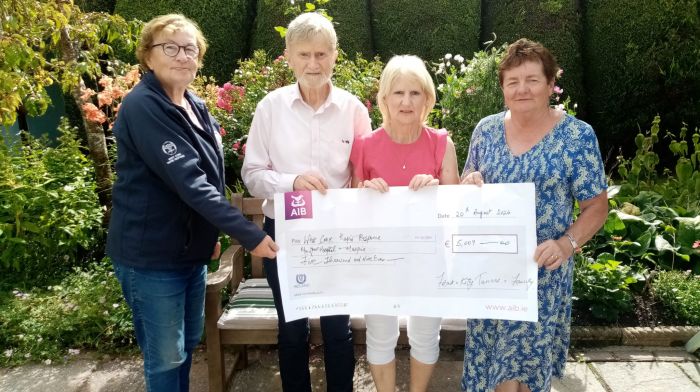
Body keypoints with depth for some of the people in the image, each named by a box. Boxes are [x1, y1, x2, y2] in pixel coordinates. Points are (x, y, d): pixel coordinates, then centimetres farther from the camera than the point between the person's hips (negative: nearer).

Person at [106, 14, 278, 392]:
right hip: (151, 254, -8)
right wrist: (249, 235, -30)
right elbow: (186, 180, -28)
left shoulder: (196, 107, 7)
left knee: (188, 344, 20)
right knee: (166, 356, 5)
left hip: (191, 249, 8)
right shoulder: (142, 106, -19)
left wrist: (212, 234, 17)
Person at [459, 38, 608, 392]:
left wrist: (567, 244, -22)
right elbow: (468, 188, 12)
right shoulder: (486, 129, 2)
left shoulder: (577, 135, -8)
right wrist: (469, 183, -12)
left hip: (542, 268, -3)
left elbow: (596, 207, -5)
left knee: (526, 355, 6)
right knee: (489, 350, 14)